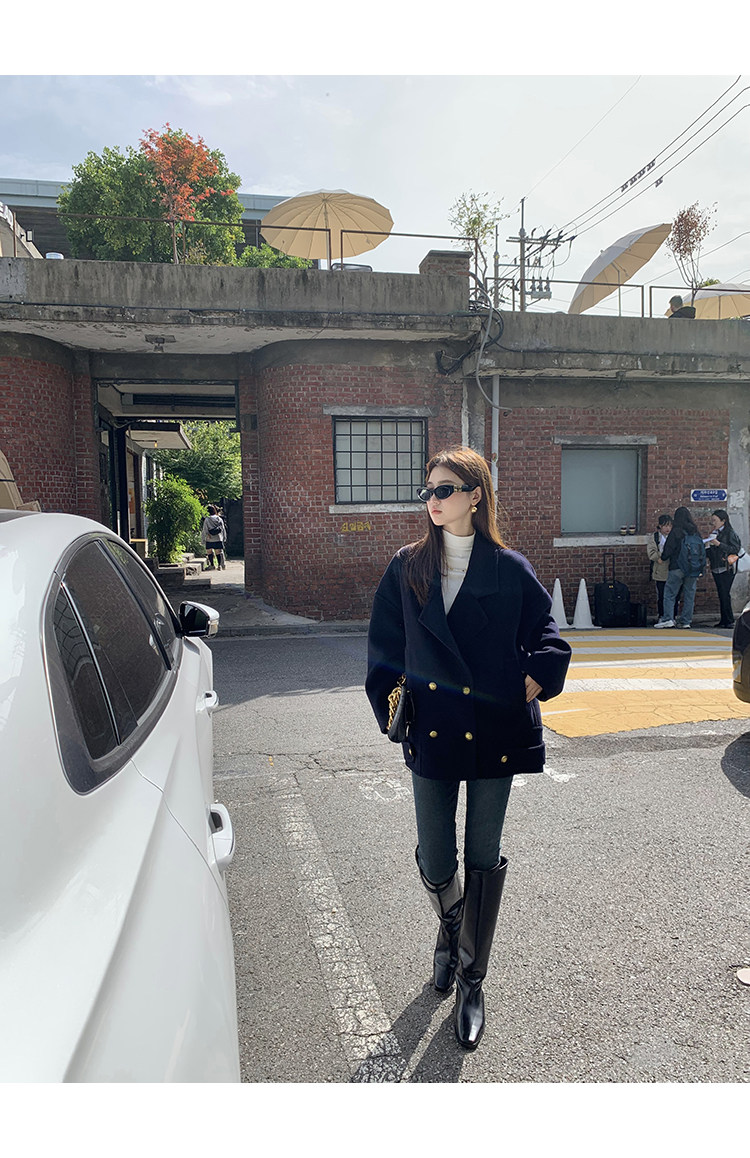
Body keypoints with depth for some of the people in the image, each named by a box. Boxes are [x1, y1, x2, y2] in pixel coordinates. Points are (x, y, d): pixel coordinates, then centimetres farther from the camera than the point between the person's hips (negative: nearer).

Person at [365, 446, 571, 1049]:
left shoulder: (510, 569, -3)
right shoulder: (407, 568, 2)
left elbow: (547, 639, 6)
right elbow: (385, 647, 8)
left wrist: (532, 685, -6)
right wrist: (391, 707, 3)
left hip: (495, 731, -1)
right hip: (432, 729, 1)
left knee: (484, 859, 8)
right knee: (435, 860, 9)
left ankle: (472, 982, 28)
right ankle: (450, 930, 45)